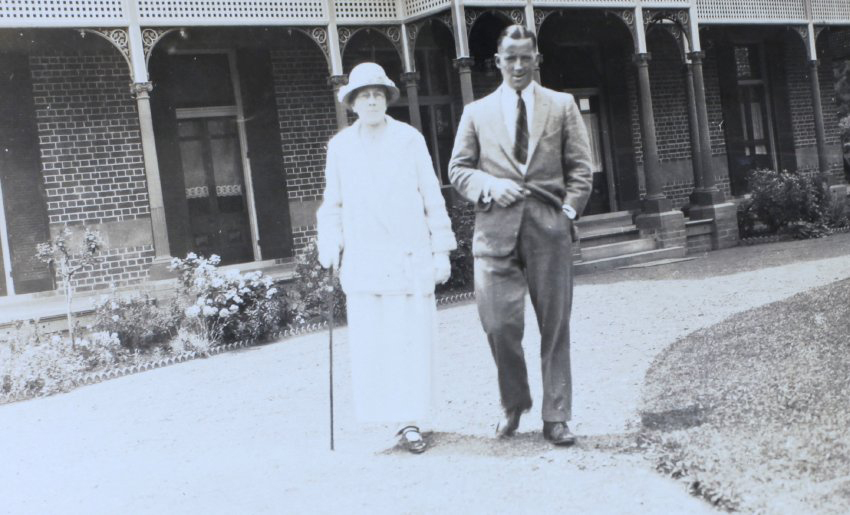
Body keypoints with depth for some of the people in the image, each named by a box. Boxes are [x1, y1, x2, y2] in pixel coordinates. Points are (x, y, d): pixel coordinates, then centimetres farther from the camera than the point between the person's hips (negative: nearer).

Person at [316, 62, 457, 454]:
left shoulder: (410, 139, 4)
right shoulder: (340, 146, 9)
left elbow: (432, 198, 6)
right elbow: (332, 205, 13)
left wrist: (441, 251, 3)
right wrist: (330, 251, 3)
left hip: (410, 256, -1)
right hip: (363, 259, 1)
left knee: (413, 339, -2)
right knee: (369, 343, -3)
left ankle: (410, 421, 5)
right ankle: (382, 413, 10)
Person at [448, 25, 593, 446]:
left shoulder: (562, 106, 12)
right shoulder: (477, 112, 12)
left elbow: (579, 166, 9)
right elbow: (458, 169, 10)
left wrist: (569, 210, -3)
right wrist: (490, 186, -8)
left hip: (549, 227, 0)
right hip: (496, 229, 0)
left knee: (555, 326, 2)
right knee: (499, 324, -5)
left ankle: (555, 418, 11)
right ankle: (514, 404, 19)